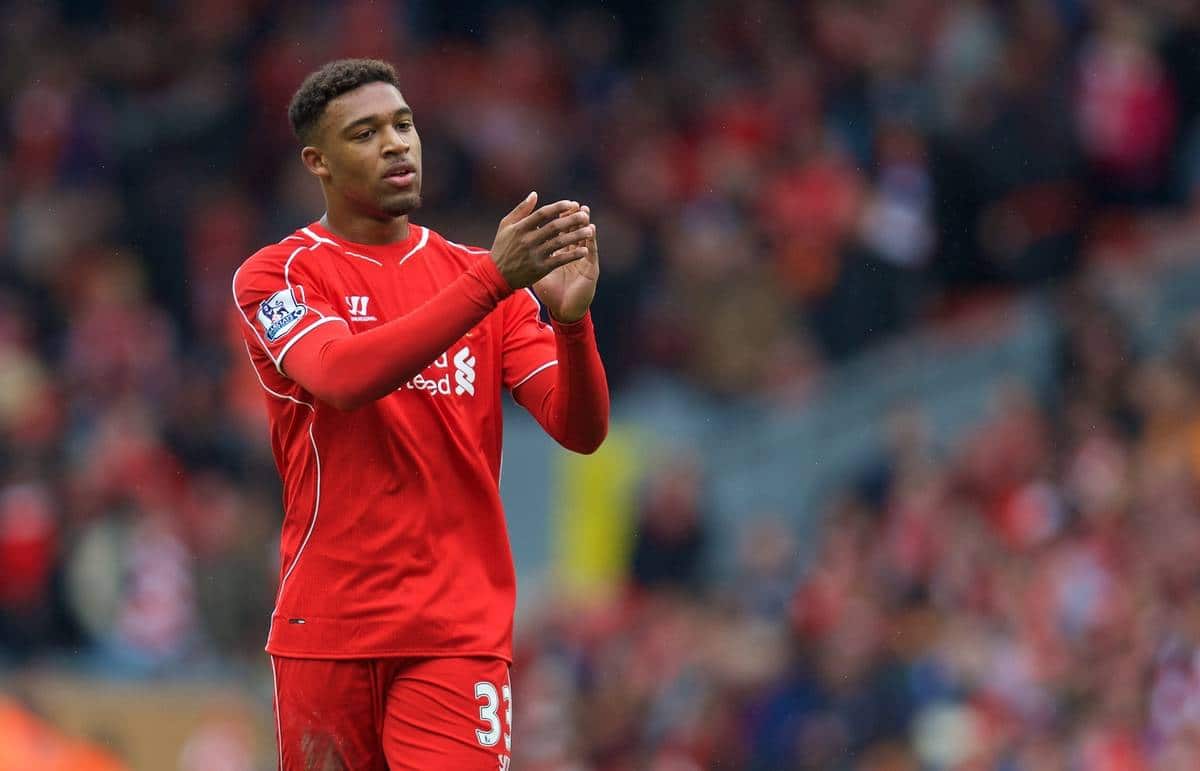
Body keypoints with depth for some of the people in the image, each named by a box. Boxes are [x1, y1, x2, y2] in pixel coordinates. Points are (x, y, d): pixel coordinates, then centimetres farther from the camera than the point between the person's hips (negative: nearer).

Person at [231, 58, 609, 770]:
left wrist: (569, 315, -20)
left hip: (462, 631, 1)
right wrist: (493, 281, -28)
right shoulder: (276, 277, 1)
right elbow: (344, 377, -21)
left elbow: (581, 431, 1)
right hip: (327, 626, -1)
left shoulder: (479, 272, 11)